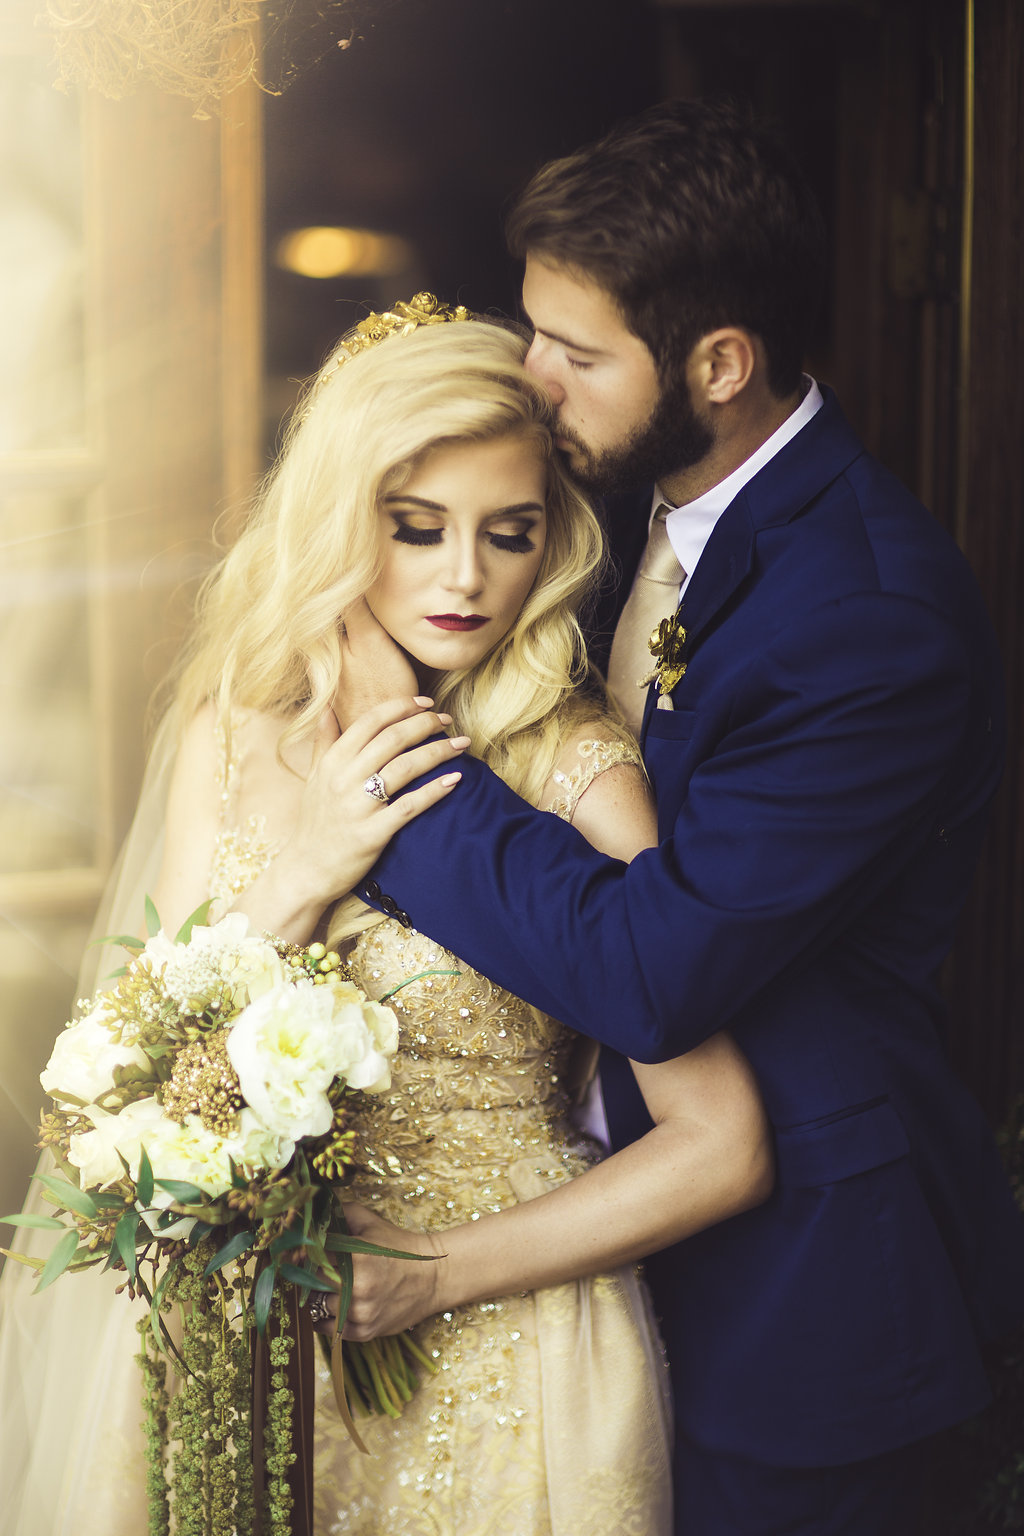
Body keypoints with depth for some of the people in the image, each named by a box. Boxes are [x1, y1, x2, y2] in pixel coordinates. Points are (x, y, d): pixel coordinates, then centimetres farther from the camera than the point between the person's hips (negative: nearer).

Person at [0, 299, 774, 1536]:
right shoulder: (233, 731, -4)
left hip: (502, 1338, -3)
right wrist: (304, 872, -20)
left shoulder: (576, 773, -18)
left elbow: (721, 1151, -19)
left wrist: (422, 1276, -16)